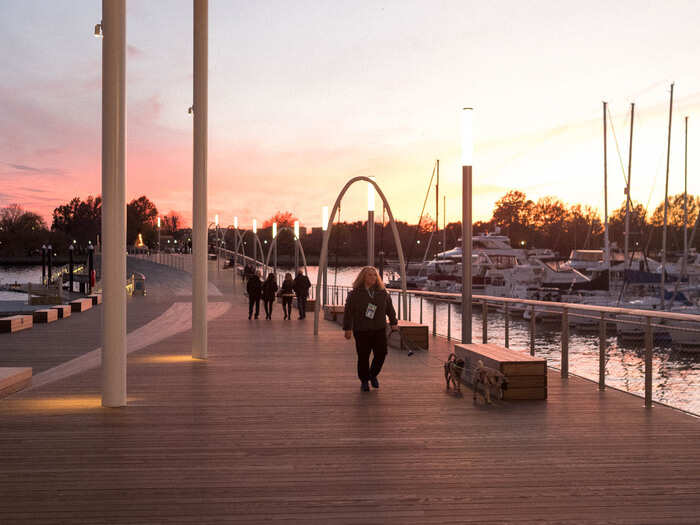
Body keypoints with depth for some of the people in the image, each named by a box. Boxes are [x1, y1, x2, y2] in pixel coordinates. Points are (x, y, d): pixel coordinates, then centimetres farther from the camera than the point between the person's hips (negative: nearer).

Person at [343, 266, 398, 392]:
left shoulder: (382, 292, 7)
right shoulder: (355, 293, -3)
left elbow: (390, 308, 17)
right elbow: (348, 311, -3)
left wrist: (393, 323, 11)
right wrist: (347, 328, -6)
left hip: (379, 330, 3)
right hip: (362, 331, -3)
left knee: (381, 354, -2)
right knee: (363, 357, 0)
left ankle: (373, 374, 25)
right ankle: (364, 381, 18)